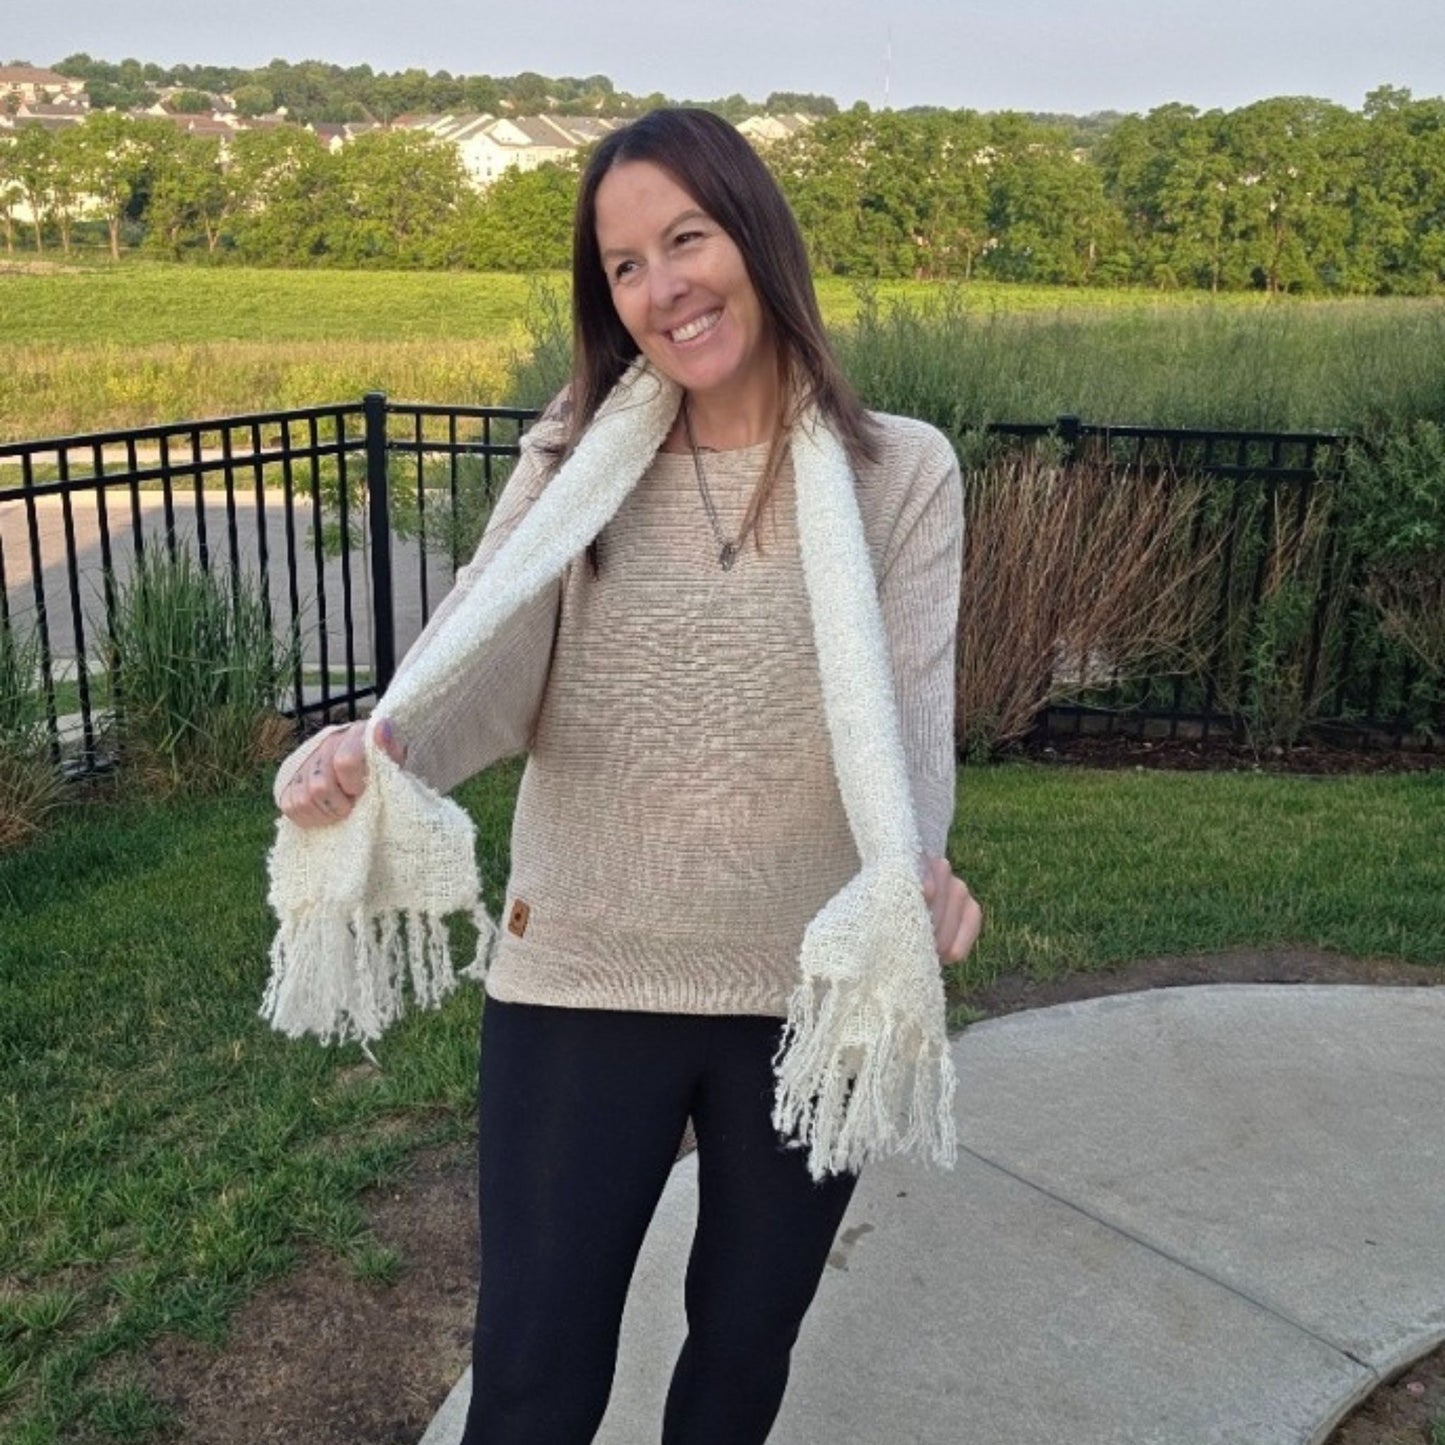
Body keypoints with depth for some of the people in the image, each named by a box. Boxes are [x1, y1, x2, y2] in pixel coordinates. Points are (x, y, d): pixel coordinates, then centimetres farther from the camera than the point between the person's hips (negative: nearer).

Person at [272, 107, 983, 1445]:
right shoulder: (575, 462, -2)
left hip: (813, 992, 0)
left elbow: (903, 703, -15)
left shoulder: (900, 473, -4)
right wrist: (377, 752, -37)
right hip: (579, 982, 0)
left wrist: (914, 871, -36)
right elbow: (486, 656, -15)